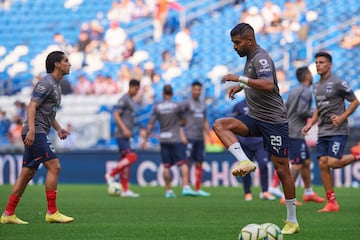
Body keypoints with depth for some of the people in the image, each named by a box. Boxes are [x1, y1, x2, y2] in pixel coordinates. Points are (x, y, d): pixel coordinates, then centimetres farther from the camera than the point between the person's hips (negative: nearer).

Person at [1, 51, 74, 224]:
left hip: (39, 134, 10)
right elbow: (32, 106, -19)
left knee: (27, 173, 8)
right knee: (54, 166, -13)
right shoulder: (46, 83, -11)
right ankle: (52, 213, -12)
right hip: (35, 133, -10)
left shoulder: (56, 85, 21)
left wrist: (58, 129, 17)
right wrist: (31, 130, -28)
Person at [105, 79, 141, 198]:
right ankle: (111, 174, -9)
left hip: (126, 136, 9)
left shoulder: (132, 101, 21)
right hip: (122, 135, -9)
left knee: (125, 160, 7)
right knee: (132, 157, -19)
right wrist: (124, 129, -23)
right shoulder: (124, 99, -7)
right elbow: (116, 115, -16)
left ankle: (125, 190, 6)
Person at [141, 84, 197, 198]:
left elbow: (151, 124, 2)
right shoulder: (176, 106, -3)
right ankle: (186, 187, -21)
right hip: (176, 139, -3)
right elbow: (183, 122, 9)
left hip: (163, 140, 3)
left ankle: (168, 191, 8)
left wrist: (145, 139, 8)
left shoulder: (157, 107, 2)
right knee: (183, 163, -6)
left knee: (166, 166, 7)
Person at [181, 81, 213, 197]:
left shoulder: (203, 104, 17)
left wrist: (210, 135, 15)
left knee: (199, 163, 6)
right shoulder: (187, 103, -2)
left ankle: (198, 189, 9)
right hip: (190, 138, -6)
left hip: (200, 138, 6)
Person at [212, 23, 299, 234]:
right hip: (255, 119, 9)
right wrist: (241, 86, 20)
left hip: (274, 121, -9)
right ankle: (244, 162, -26)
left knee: (282, 169, -4)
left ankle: (292, 221, 3)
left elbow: (268, 84, -33)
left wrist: (240, 79, -32)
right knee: (220, 125, -13)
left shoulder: (261, 58, -15)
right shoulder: (251, 57, 13)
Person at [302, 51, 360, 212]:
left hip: (338, 131, -7)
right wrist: (310, 124, 11)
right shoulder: (316, 86, 15)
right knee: (323, 164, -2)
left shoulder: (337, 83, -8)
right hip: (323, 132, 7)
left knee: (333, 163, -19)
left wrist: (342, 117, -16)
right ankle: (332, 203, 2)